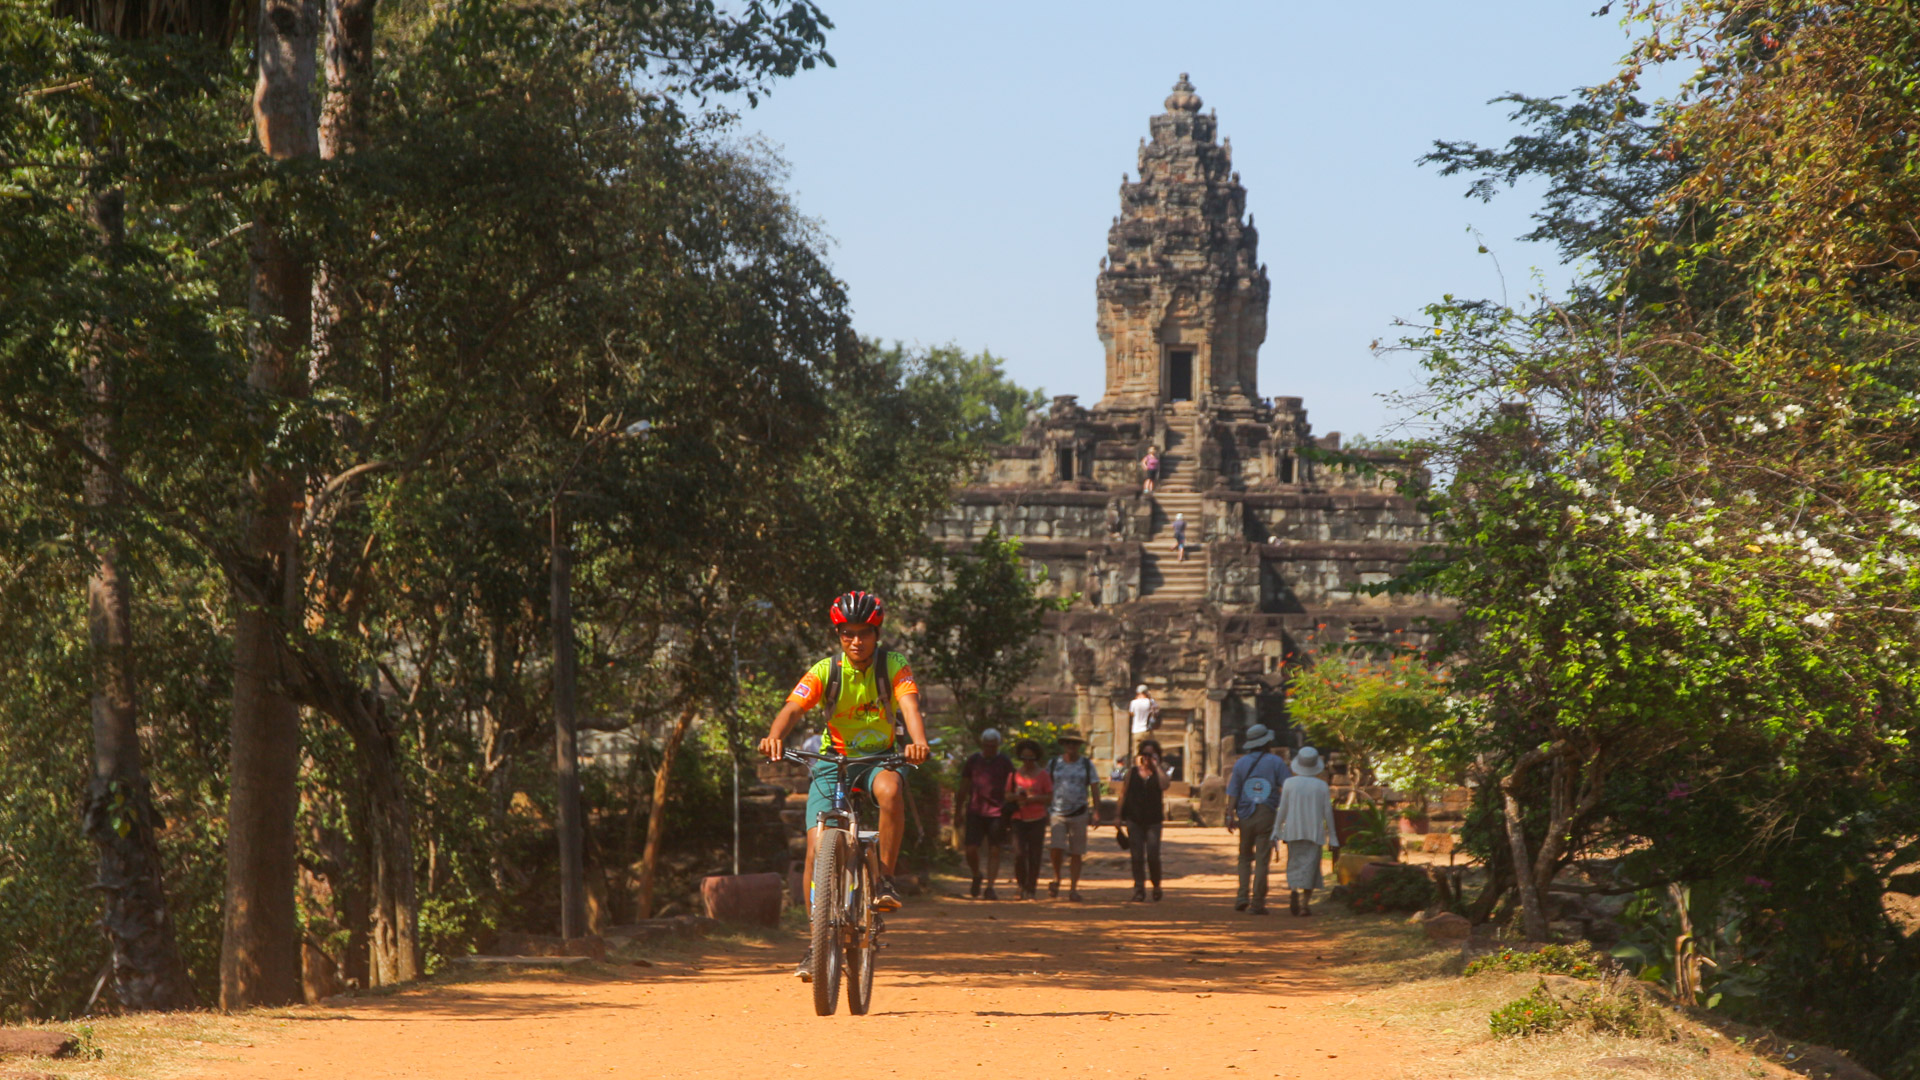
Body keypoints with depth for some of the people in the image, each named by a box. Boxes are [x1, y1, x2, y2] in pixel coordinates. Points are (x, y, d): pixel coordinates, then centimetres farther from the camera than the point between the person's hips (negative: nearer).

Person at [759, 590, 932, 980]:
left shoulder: (894, 667, -10)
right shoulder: (826, 671, -10)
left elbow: (910, 706, -27)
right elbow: (793, 708, -23)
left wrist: (919, 742, -48)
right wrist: (775, 736, -46)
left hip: (879, 759, -1)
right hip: (832, 760, 1)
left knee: (891, 787, -37)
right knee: (818, 844, -15)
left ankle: (885, 879, -20)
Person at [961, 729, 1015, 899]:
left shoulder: (1004, 762, 5)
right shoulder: (973, 761, 8)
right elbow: (964, 786, 13)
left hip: (997, 813, -1)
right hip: (975, 811, 1)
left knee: (994, 851, -3)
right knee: (971, 850, -6)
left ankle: (990, 887, 2)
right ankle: (976, 876, 22)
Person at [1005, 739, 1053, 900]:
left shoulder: (1043, 775, 2)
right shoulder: (1015, 774, 7)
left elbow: (1050, 797, 0)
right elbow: (1007, 795, 11)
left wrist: (1033, 798, -15)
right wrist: (1016, 797, -12)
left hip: (1037, 820, -1)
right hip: (1019, 819, 1)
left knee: (1034, 856, -1)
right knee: (1019, 854, -10)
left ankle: (1031, 888, 11)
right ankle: (1022, 885, 12)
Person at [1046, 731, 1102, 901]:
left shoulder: (1087, 766, 7)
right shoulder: (1053, 764, 7)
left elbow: (1095, 790, 5)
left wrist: (1096, 813, -3)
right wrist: (1044, 811, 6)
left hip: (1079, 814, 1)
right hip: (1057, 814, -1)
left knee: (1076, 853, 2)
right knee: (1057, 848, -16)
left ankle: (1073, 889, 9)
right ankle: (1056, 879, 10)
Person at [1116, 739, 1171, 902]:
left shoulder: (1160, 773, 5)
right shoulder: (1132, 772, 9)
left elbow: (1164, 784, -19)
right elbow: (1123, 794, 12)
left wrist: (1156, 766, -12)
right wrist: (1119, 816, 8)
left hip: (1153, 821, -2)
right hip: (1134, 819, 2)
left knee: (1152, 855, -9)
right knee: (1137, 856, -1)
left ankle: (1156, 885, 14)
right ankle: (1139, 889, 6)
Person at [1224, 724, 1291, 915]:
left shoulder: (1241, 763, 5)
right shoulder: (1276, 762, -2)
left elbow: (1233, 792, 1)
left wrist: (1230, 815, 1)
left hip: (1246, 815, 2)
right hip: (1267, 814, -2)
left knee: (1245, 858, 16)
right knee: (1262, 860, 0)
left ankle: (1242, 896, 4)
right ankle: (1258, 902, -2)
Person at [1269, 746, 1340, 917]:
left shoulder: (1289, 783, -2)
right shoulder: (1322, 786, 0)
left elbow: (1282, 810, -1)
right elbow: (1328, 813, 1)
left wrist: (1276, 833, 5)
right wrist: (1333, 838, 8)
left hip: (1293, 831, 1)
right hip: (1314, 832, 0)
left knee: (1294, 864, 10)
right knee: (1309, 866, 3)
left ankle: (1294, 891, -16)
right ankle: (1305, 903, -6)